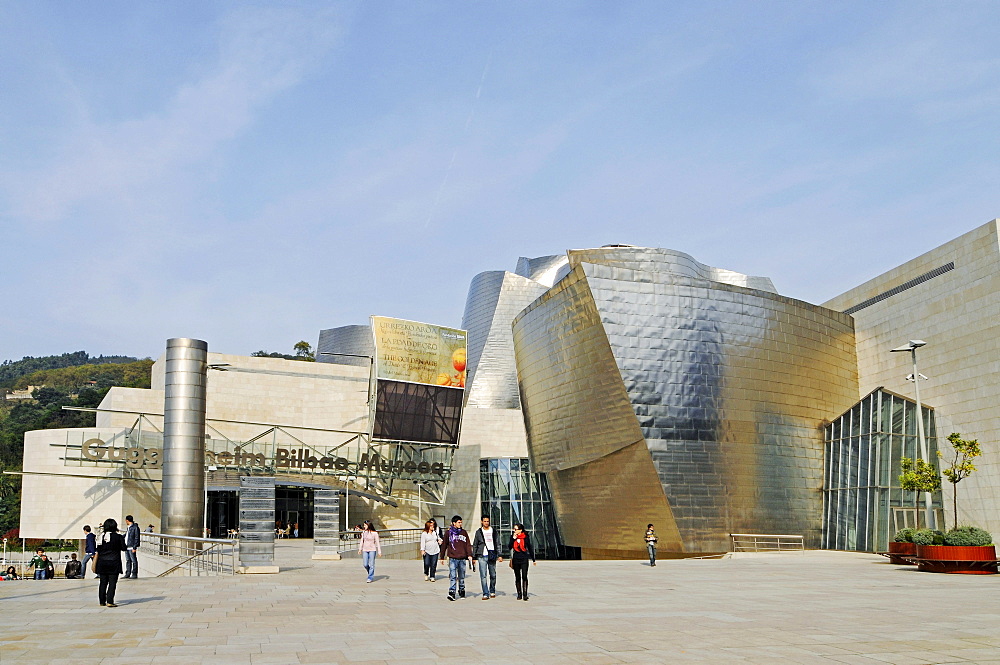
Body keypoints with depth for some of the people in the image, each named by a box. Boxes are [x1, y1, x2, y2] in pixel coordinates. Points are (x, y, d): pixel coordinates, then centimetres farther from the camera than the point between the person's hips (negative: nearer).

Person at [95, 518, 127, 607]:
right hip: (113, 563, -4)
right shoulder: (118, 537, -8)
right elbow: (124, 548, -4)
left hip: (102, 562, 4)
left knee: (103, 583, 11)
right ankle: (109, 602, -9)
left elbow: (98, 551, 5)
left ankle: (102, 602, 15)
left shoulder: (101, 537, 1)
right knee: (112, 583, -3)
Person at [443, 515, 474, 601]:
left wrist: (469, 555, -4)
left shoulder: (464, 532, 11)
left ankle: (462, 591, 22)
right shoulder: (448, 533, 5)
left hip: (462, 558, 2)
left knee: (462, 577, 10)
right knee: (453, 576, -12)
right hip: (452, 558, -2)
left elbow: (468, 544, 9)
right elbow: (444, 545, 10)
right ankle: (451, 592, -16)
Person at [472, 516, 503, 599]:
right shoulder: (478, 532, 7)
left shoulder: (494, 531, 8)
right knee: (483, 576, -8)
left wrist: (499, 555, -1)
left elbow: (498, 544, 8)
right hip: (482, 556, -1)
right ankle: (486, 594, -7)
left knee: (493, 575, 8)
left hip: (492, 556, 1)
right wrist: (474, 557, 4)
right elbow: (475, 545, 10)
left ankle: (492, 591, 26)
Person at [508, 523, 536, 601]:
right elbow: (509, 547, -3)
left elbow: (530, 548, 6)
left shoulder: (526, 537, -3)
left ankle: (525, 594, -10)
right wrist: (513, 539, -13)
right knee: (517, 577, 8)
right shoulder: (513, 536, 3)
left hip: (524, 559, -3)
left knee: (524, 577, -10)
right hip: (516, 559, 3)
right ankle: (519, 594, 16)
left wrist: (533, 560, 10)